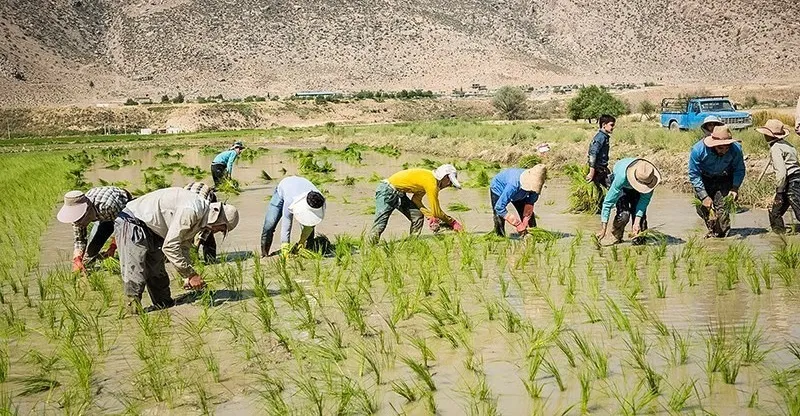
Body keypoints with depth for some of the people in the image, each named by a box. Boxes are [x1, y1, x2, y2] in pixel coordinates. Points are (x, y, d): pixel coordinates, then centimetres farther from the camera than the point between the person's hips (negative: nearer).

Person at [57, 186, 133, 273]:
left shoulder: (106, 207, -47)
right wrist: (77, 260, -31)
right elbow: (79, 239, -15)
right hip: (105, 217, 5)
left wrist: (112, 248, -33)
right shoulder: (77, 213, -26)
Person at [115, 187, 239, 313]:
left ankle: (164, 305, 15)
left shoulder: (199, 218, 4)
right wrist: (191, 274, -25)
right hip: (131, 222, -10)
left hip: (151, 229, 10)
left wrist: (188, 278, 1)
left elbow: (183, 246, 11)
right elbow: (170, 246, -30)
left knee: (157, 273, 10)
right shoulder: (191, 211, -29)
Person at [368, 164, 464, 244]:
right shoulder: (431, 183, -20)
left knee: (418, 216, 3)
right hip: (387, 191, -10)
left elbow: (416, 199, 7)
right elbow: (436, 212, -17)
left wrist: (430, 217, -2)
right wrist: (453, 223, -6)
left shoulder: (428, 178, 9)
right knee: (381, 222, -19)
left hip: (398, 193, 10)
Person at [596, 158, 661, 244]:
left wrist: (637, 222, -35)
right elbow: (608, 202, -42)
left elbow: (645, 198, -25)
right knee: (623, 213, -21)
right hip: (622, 188, -3)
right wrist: (603, 229, -43)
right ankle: (617, 238, 2)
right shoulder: (622, 177, -45)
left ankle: (638, 238, 4)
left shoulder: (651, 177, -37)